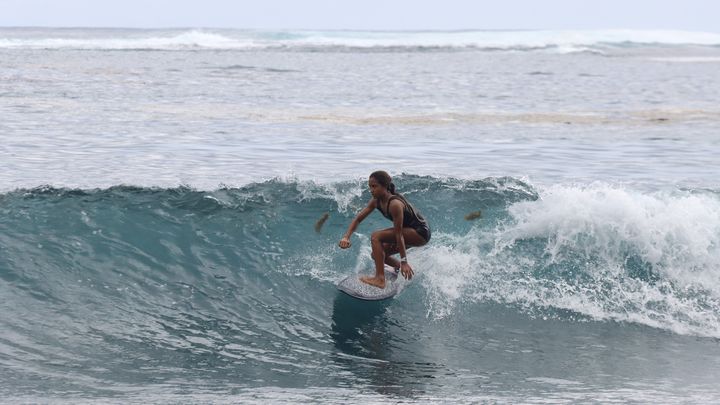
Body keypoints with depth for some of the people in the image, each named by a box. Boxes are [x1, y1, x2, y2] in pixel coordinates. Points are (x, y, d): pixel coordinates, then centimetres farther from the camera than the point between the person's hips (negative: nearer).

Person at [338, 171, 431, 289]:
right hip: (409, 231, 9)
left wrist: (403, 261, -26)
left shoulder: (394, 204, -30)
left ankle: (380, 279, -26)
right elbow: (358, 219, 2)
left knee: (376, 237, -21)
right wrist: (346, 237, -13)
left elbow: (398, 234, -29)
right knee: (377, 254, 10)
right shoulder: (376, 201, -4)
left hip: (420, 233, -9)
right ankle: (408, 270, 28)